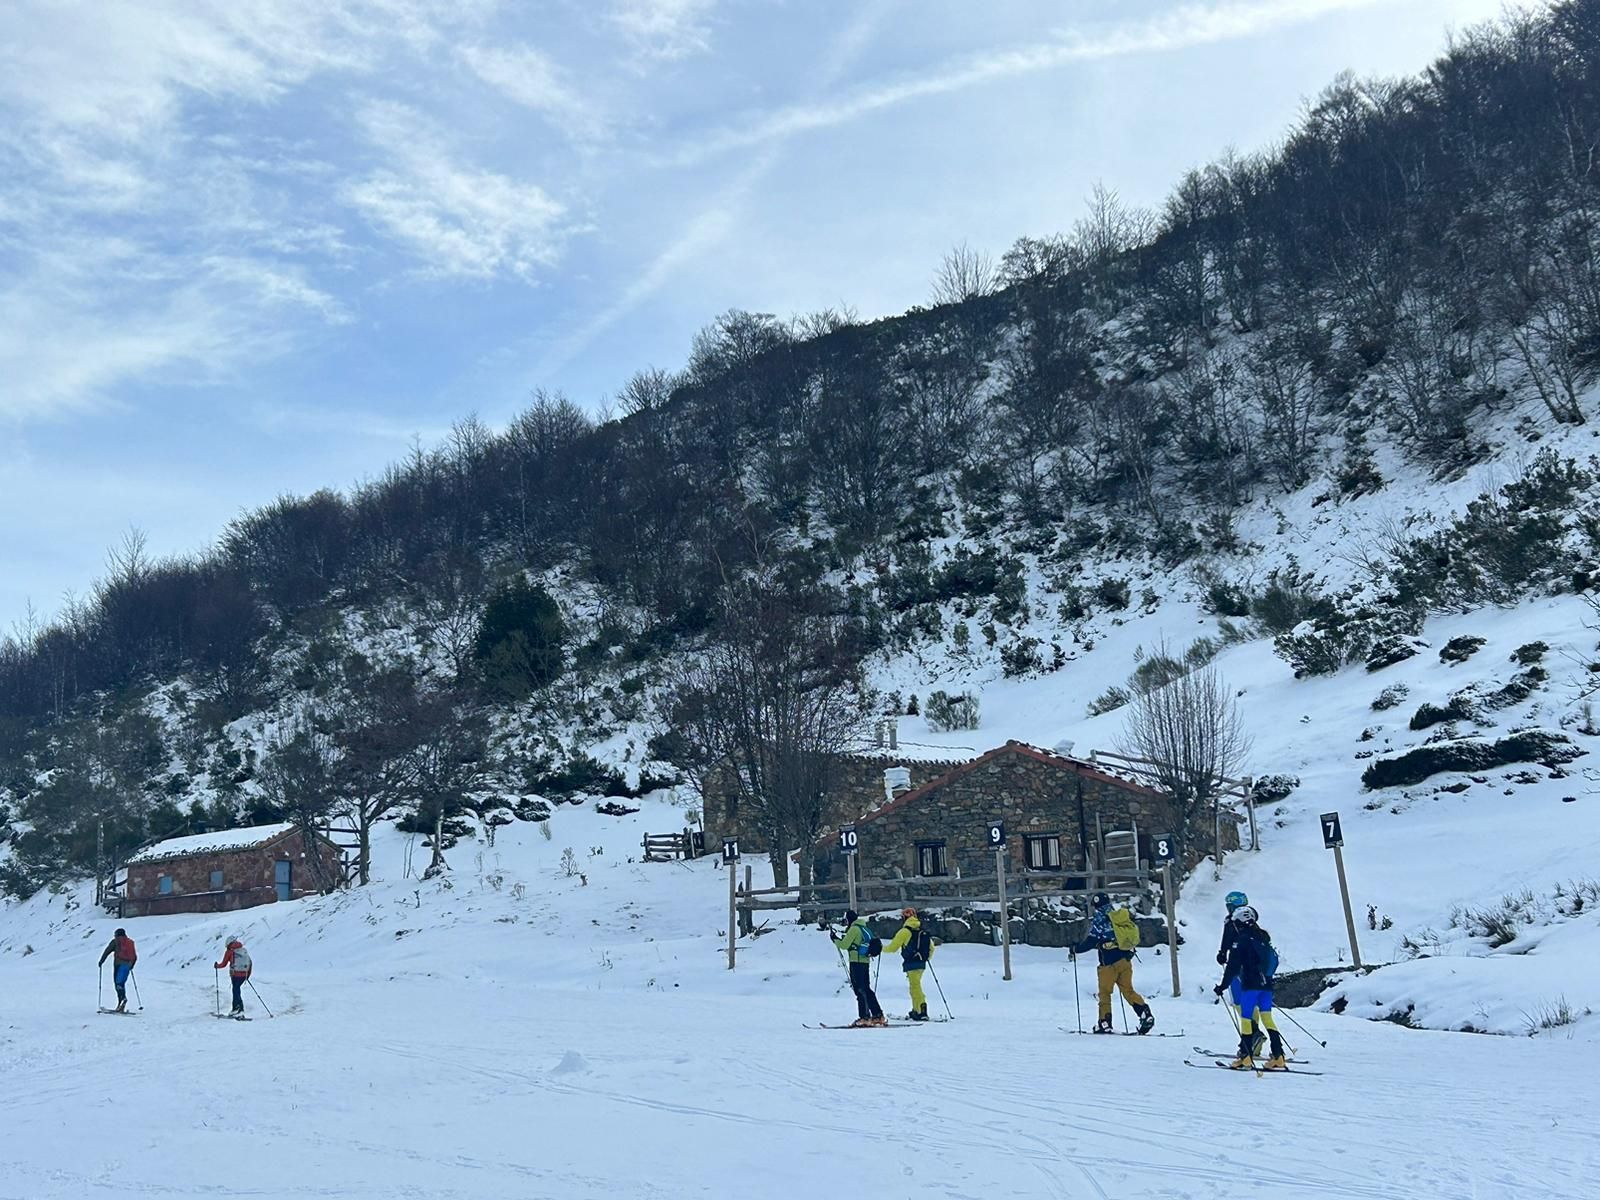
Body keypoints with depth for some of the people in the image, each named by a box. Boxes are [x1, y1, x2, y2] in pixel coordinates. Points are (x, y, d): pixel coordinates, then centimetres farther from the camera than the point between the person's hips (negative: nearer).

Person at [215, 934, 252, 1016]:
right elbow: (250, 963, 15)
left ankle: (240, 1010, -13)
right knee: (236, 989, 18)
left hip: (235, 974, -5)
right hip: (244, 974, 5)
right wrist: (248, 974, 24)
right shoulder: (244, 951, 13)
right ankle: (235, 1008, 21)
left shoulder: (230, 951, -2)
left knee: (236, 991, -2)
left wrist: (216, 966, 21)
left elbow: (224, 964, 1)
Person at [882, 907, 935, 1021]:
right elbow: (931, 947, 16)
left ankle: (922, 1012, -10)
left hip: (911, 964, -7)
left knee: (915, 987, -5)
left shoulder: (905, 931, -10)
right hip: (922, 963, 7)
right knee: (915, 985, 18)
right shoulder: (924, 931, 10)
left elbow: (893, 947, -6)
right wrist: (927, 958, 35)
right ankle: (915, 1011, 22)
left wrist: (883, 949, 14)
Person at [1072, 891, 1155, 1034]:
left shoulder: (1099, 921, -9)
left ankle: (1105, 1023, 5)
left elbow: (1091, 942, -12)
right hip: (1125, 960, 6)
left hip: (1109, 963, -6)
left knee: (1104, 993, 6)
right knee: (1128, 990, 11)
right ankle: (1146, 1014, -4)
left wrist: (1076, 950, 4)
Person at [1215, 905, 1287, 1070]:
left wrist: (1223, 986, -6)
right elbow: (1274, 959, 21)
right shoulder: (1264, 936, 11)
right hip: (1266, 984, 7)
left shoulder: (1241, 939, -10)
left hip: (1250, 985, -7)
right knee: (1267, 1018, 8)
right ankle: (1278, 1057, 4)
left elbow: (1233, 967, -12)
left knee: (1246, 1018, 1)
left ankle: (1246, 1058, 1)